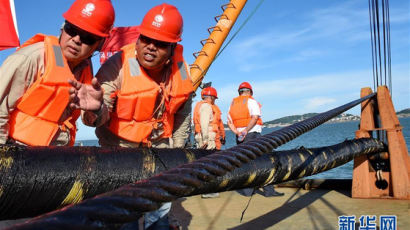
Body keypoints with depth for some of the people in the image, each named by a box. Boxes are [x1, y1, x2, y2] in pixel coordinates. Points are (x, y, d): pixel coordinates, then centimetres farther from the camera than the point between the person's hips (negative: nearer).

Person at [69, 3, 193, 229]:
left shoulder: (181, 71, -9)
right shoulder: (117, 66, -22)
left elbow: (182, 115, 5)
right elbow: (102, 113, -30)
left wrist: (176, 151, 9)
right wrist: (96, 109, -54)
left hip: (160, 147, 4)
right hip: (120, 148, -3)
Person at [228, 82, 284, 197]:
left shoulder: (233, 103, 14)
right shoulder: (251, 101, -3)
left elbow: (229, 122, 8)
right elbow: (255, 117, -18)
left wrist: (237, 133, -5)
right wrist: (246, 131, -20)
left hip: (240, 137, 6)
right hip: (253, 134, -6)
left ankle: (247, 190, 12)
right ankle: (268, 190, -2)